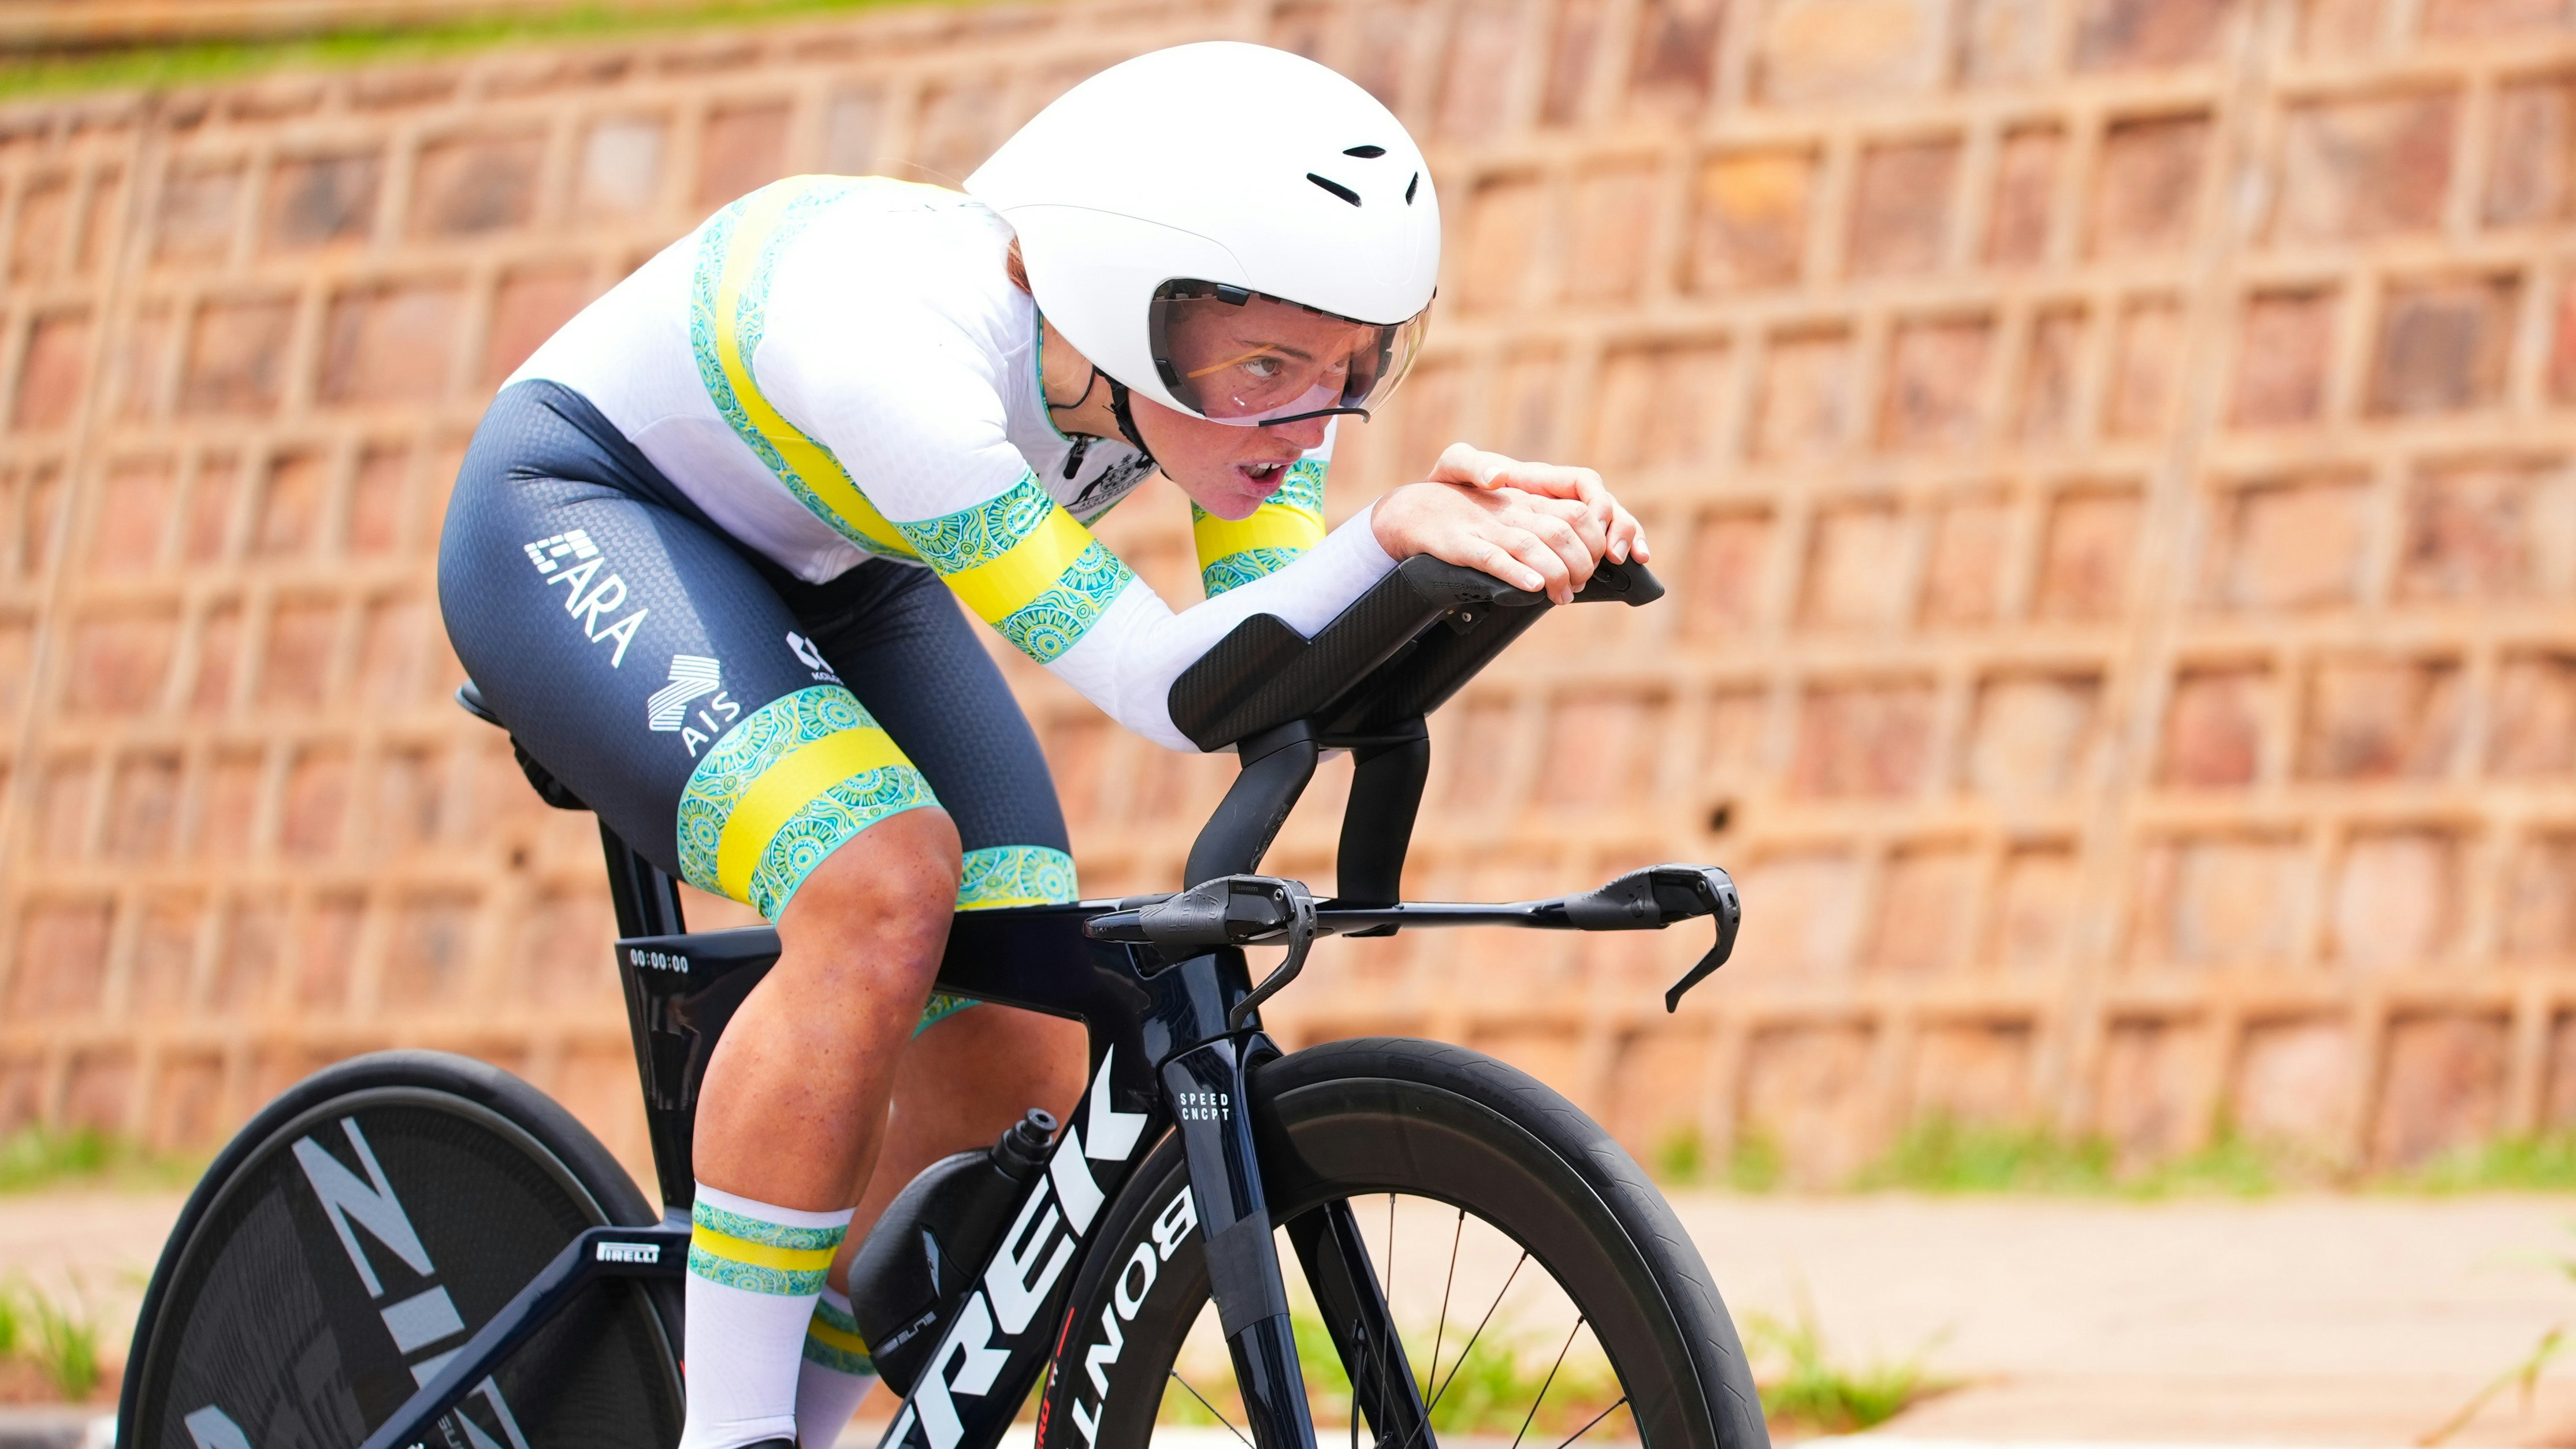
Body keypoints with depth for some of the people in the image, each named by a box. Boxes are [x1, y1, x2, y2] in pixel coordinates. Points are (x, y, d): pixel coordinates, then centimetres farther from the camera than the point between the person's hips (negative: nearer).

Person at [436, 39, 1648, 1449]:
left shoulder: (1245, 349, -21)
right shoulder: (905, 342, -40)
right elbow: (1159, 685, -42)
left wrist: (1499, 544, -44)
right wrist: (1392, 539, -57)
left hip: (825, 573, 7)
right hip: (581, 524, -7)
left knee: (1017, 1078, -7)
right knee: (887, 888, -31)